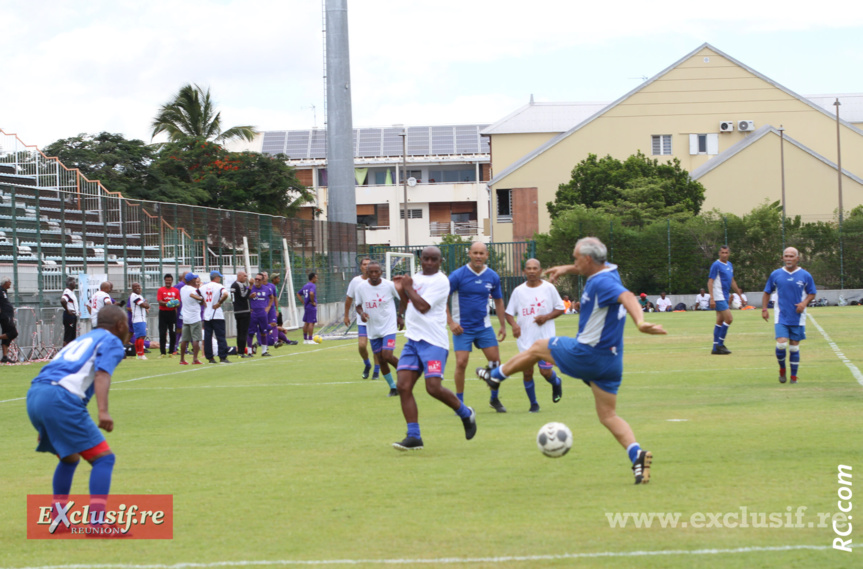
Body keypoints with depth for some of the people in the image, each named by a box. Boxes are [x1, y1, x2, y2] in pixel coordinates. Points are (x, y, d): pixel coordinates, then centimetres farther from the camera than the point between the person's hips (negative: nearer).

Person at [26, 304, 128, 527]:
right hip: (60, 398, -8)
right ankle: (96, 523, -18)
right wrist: (103, 411, -23)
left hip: (34, 394, 8)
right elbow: (101, 375, -9)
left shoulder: (82, 340, 33)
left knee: (70, 458, 27)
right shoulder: (111, 341, 9)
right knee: (103, 457, -6)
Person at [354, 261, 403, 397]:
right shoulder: (361, 287, -5)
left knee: (387, 356, -19)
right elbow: (358, 305, 7)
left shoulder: (390, 285, -11)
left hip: (389, 327, -3)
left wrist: (400, 317, 6)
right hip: (373, 329, 3)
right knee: (380, 360, 5)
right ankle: (393, 387, 21)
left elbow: (403, 299, 5)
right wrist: (361, 313, -14)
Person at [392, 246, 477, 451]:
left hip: (433, 341, -7)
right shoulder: (415, 278, 16)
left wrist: (408, 288, -5)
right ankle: (414, 437, -2)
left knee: (433, 387, -17)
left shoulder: (440, 281, -8)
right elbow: (404, 310, 22)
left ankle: (466, 414, 10)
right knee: (403, 386, -6)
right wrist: (401, 291, 5)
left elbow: (423, 306, -18)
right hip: (412, 340, 7)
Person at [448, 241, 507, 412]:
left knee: (495, 361, 0)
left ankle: (494, 398, 18)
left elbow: (498, 301, 14)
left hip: (484, 326, 3)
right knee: (461, 363, -11)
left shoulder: (492, 277, 0)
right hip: (462, 327, -3)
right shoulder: (458, 275, -11)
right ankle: (459, 403, 2)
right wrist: (450, 322, -13)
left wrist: (503, 326, 12)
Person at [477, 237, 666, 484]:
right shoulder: (609, 271, 9)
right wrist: (566, 269, 27)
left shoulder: (601, 283, -20)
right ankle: (636, 453, -15)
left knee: (537, 347, 17)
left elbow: (626, 296, -40)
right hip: (612, 360, 8)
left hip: (586, 354, -8)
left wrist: (640, 322, -56)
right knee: (608, 416, 8)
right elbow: (587, 268, 35)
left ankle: (496, 375, 38)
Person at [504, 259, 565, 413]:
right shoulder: (518, 291, 3)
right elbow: (509, 313, 7)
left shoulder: (549, 288, -1)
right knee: (527, 371, -1)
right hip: (525, 339, 2)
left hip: (545, 338, -2)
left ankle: (556, 383, 29)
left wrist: (546, 317, -13)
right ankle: (533, 403, 15)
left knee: (545, 371, -6)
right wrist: (514, 324, -15)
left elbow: (560, 308, 5)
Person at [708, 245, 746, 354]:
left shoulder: (730, 265, 14)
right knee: (729, 319, -13)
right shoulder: (716, 265, -10)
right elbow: (710, 282, -13)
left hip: (725, 297, 8)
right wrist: (712, 298, -21)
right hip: (718, 297, -8)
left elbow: (732, 281, 24)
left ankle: (716, 347, 10)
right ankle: (720, 344, -7)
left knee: (720, 321, 8)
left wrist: (740, 295, 24)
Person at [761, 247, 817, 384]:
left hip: (798, 318, 0)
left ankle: (794, 377, 15)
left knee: (794, 347, 4)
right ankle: (782, 369, 12)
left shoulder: (805, 275, 0)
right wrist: (764, 309, 2)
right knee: (781, 344, -15)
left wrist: (804, 302, -11)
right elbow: (767, 293, 13)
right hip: (781, 317, 0)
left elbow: (812, 294, 9)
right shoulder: (775, 275, 2)